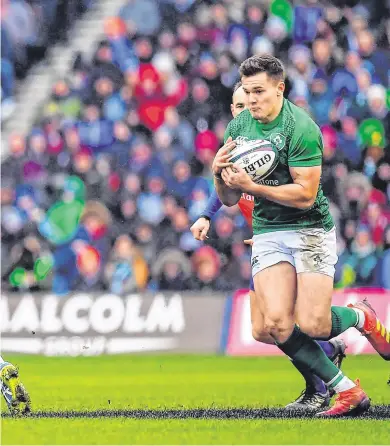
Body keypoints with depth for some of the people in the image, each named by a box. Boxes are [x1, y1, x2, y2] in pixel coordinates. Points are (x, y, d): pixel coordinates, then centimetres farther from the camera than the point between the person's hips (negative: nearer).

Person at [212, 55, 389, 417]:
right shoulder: (237, 128, 6)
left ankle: (360, 317, 18)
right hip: (267, 234, 5)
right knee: (274, 325, -15)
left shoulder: (300, 127, -14)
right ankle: (346, 390, -4)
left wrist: (252, 186, -24)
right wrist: (220, 174, -11)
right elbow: (230, 199, 10)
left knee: (311, 325, -17)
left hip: (310, 229, -5)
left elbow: (305, 194, -18)